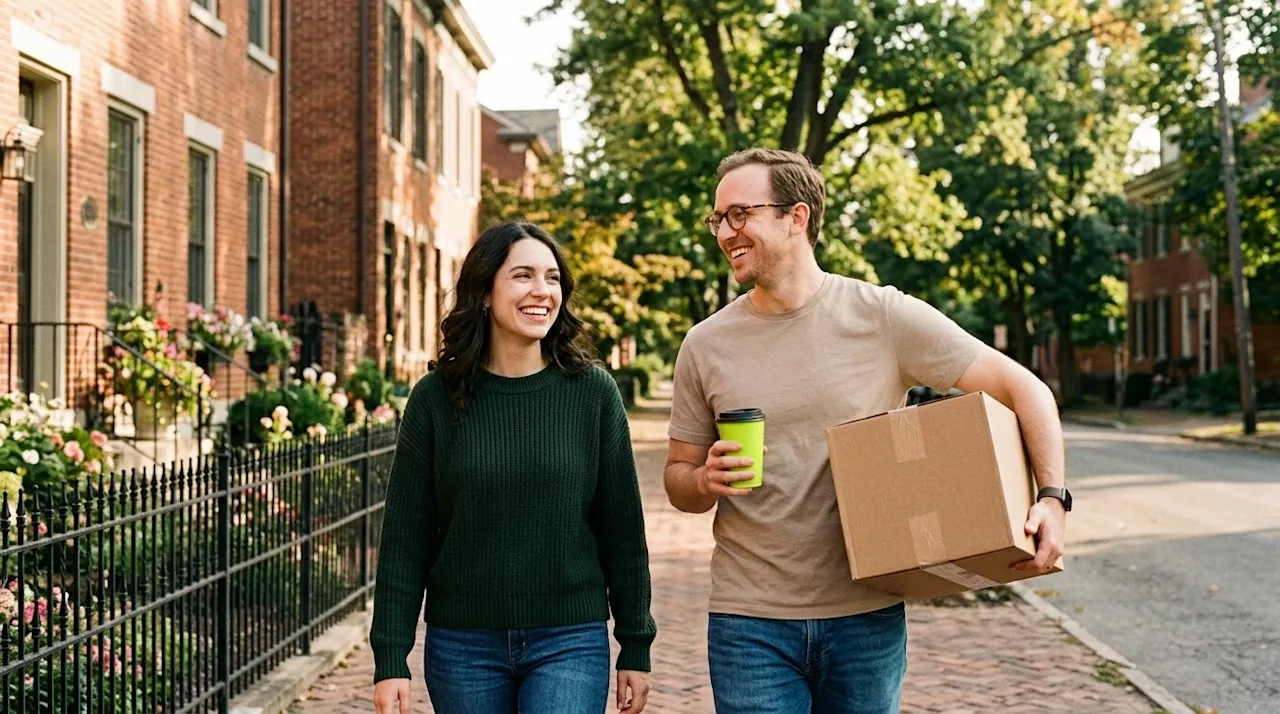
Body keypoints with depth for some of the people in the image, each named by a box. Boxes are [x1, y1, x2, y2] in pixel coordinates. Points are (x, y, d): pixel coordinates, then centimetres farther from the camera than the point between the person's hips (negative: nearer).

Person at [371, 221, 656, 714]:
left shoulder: (592, 392, -2)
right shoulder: (437, 397, -2)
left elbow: (622, 527, 2)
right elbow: (405, 535, -1)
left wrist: (635, 646, 3)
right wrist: (391, 658, -4)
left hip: (570, 643, -1)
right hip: (461, 646, 1)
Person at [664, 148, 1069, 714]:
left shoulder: (884, 317, -5)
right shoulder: (705, 345, 2)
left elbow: (1023, 388, -2)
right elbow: (678, 479, 9)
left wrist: (1053, 497, -16)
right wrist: (705, 481, -15)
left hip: (869, 618, 0)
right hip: (750, 624, 1)